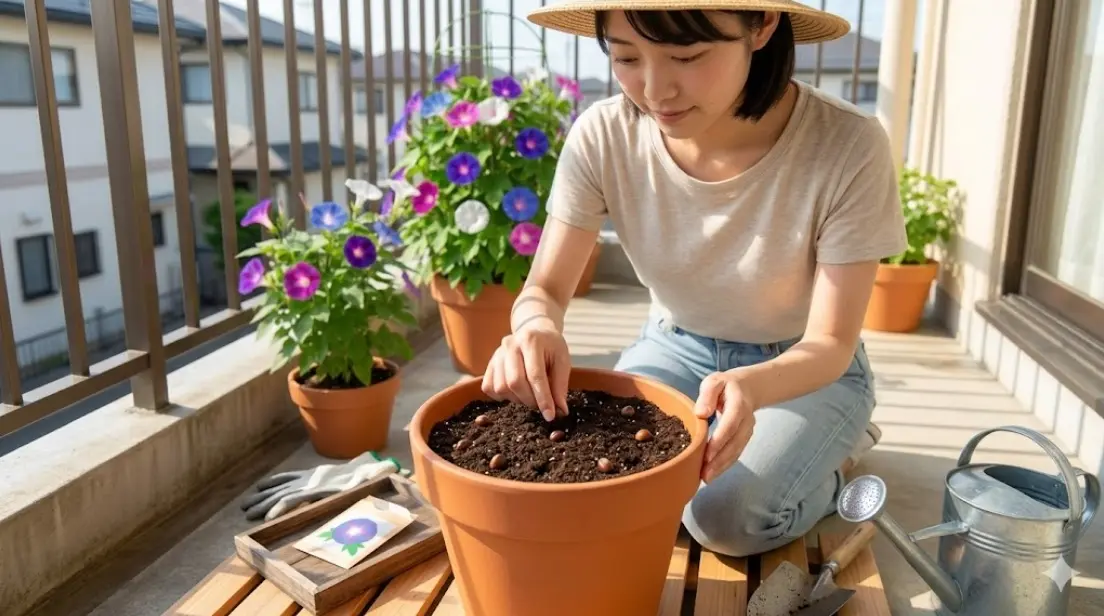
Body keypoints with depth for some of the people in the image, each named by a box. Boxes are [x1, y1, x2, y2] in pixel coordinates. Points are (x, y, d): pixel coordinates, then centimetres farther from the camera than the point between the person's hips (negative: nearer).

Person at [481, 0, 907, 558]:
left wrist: (753, 387, -45)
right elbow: (545, 290, -14)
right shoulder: (602, 136, -21)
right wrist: (538, 326, -39)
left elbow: (831, 344, -22)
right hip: (675, 348, 3)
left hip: (806, 369, -2)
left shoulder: (846, 147, -28)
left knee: (728, 513, -25)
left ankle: (823, 460, 9)